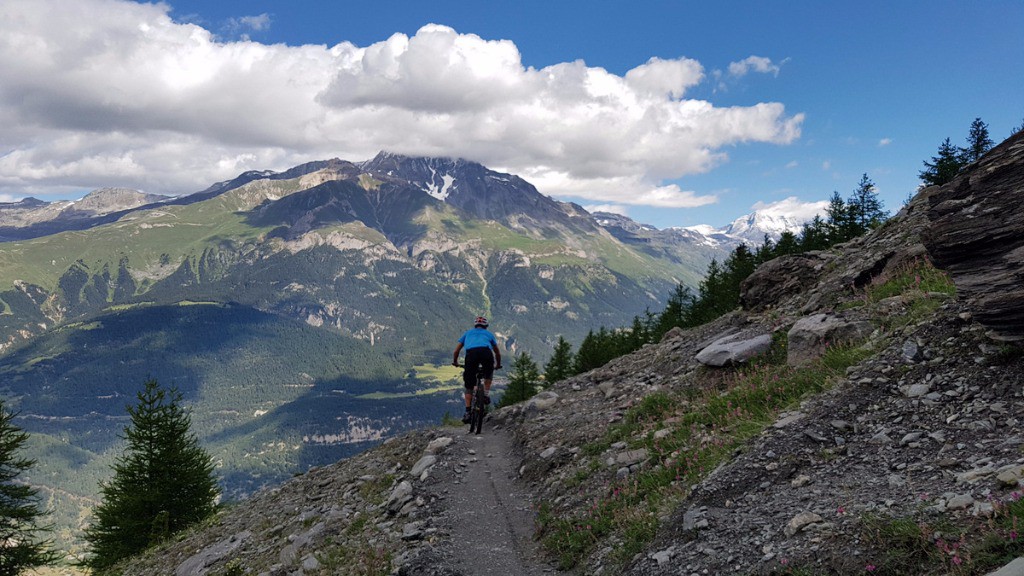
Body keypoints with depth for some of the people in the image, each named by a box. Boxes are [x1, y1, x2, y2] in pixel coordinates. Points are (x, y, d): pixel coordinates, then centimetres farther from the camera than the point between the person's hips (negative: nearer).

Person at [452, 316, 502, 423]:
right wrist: (498, 365, 57)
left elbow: (456, 350, 32)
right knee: (488, 373, 34)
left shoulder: (468, 332, 35)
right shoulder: (488, 333, 35)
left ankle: (467, 412, 4)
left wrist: (455, 362, 49)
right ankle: (486, 395, 18)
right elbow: (498, 352, 41)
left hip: (471, 353, 0)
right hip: (486, 352, 0)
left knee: (469, 386, 11)